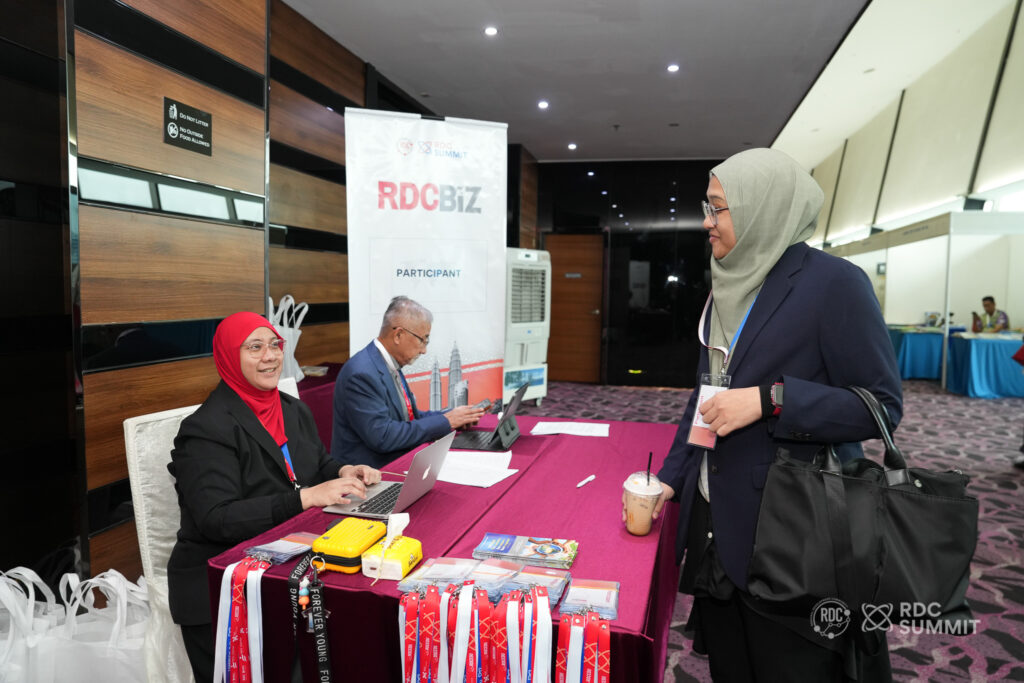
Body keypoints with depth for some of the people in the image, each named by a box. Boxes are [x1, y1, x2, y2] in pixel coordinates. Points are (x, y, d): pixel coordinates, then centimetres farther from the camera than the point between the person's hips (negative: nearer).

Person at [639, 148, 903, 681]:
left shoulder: (833, 284, -13)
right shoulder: (728, 287, 9)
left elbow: (882, 405, -13)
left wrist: (769, 400, -23)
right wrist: (672, 476, 8)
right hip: (719, 519, 7)